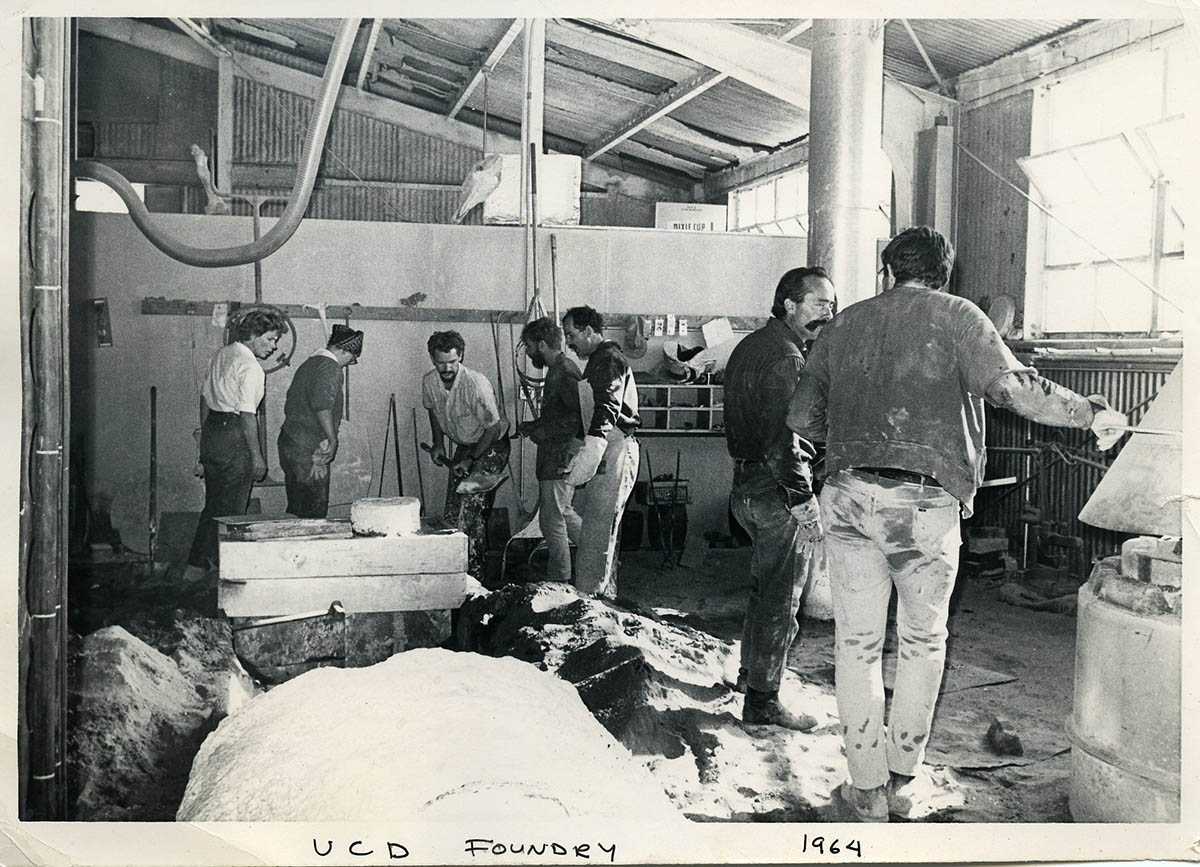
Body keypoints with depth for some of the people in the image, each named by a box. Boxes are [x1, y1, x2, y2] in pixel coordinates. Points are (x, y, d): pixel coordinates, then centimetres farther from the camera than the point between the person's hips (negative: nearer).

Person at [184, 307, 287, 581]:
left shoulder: (221, 354, 11)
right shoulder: (251, 367, -15)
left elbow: (205, 396, 17)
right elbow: (247, 414, -20)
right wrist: (256, 455, -16)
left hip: (211, 432, 9)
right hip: (234, 438, -9)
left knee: (213, 504, 16)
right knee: (232, 510, 1)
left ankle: (196, 566, 20)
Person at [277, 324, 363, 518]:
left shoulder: (309, 363, 18)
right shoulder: (330, 367, -11)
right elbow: (321, 406, -25)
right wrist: (333, 439, -20)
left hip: (288, 441, 9)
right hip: (309, 449, -9)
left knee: (296, 508, 11)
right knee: (314, 511, -5)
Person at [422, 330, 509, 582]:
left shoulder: (477, 384, -29)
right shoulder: (429, 382, -10)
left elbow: (493, 428, -21)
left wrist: (471, 460, -21)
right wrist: (439, 444, 7)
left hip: (490, 446, -7)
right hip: (463, 446, 7)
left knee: (472, 511, -16)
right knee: (452, 512, 4)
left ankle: (474, 573, -11)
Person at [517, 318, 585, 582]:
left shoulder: (565, 372, -17)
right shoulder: (558, 370, 15)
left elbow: (579, 417, -25)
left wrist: (541, 431, -18)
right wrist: (533, 426, 11)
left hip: (561, 457, -10)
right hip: (555, 456, 10)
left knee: (552, 520, -2)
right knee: (562, 513, 19)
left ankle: (559, 582, 8)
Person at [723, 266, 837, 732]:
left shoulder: (749, 346, 14)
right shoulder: (785, 358, -17)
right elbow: (781, 440, -24)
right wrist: (804, 498, -21)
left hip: (746, 484, 10)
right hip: (778, 490, -10)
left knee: (764, 585, 24)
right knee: (780, 600, -1)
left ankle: (751, 670, 38)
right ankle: (762, 700, 6)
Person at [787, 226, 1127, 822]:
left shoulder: (843, 325, 12)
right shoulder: (957, 316, 3)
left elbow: (801, 417, 14)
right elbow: (1011, 386, -12)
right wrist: (1093, 413, 0)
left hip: (849, 498, 2)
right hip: (926, 504, -2)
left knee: (857, 644, 8)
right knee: (924, 642, 16)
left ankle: (867, 789, 12)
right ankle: (900, 778, 21)